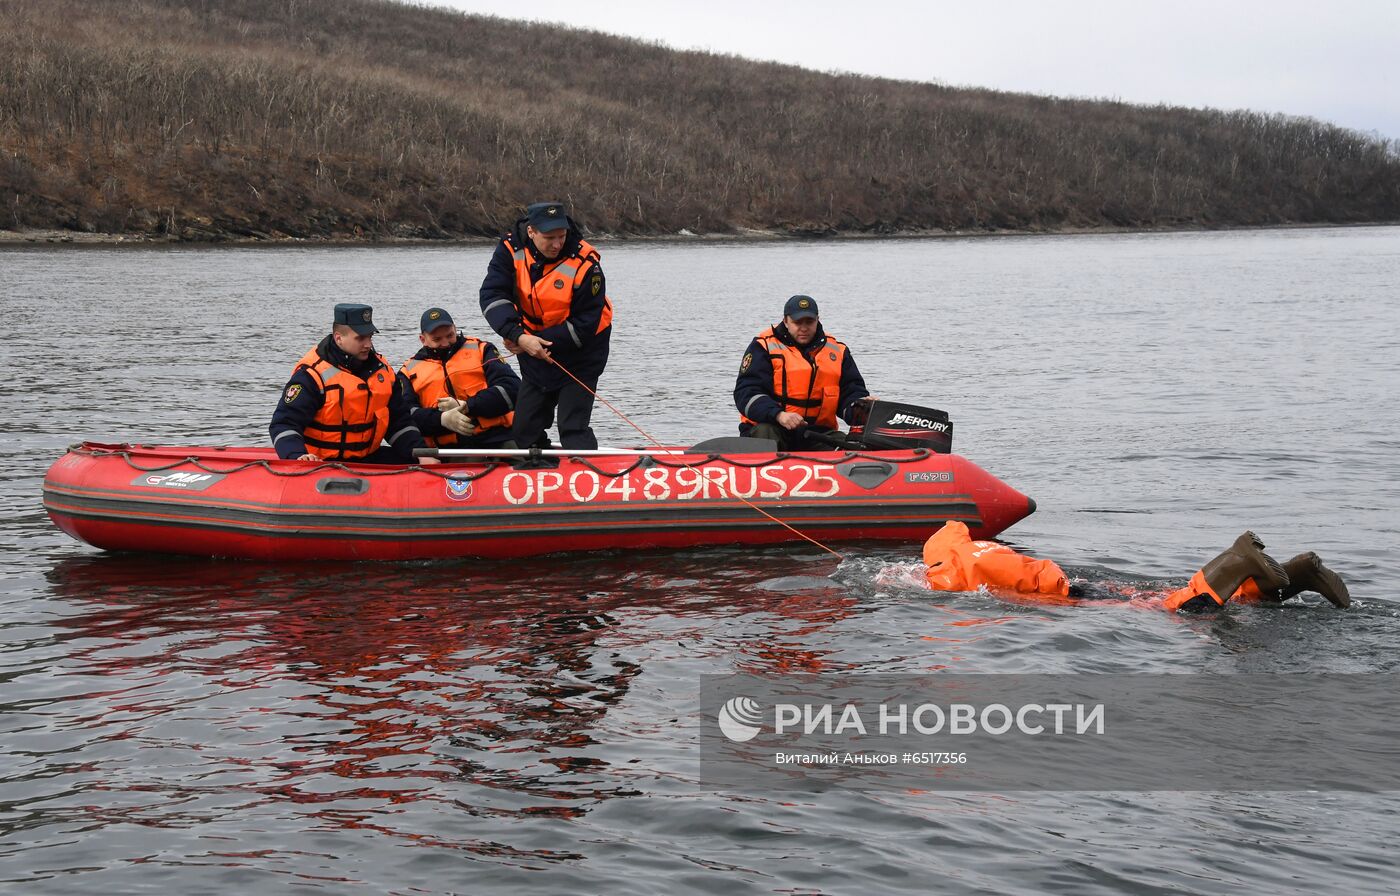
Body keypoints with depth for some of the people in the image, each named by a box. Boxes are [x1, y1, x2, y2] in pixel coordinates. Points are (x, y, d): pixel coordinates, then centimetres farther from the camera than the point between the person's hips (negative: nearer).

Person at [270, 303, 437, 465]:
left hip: (367, 458, 6)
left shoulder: (381, 369, 10)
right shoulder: (312, 374, -11)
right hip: (321, 463, -6)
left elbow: (400, 421, 17)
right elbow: (284, 424, -14)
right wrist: (298, 455, -34)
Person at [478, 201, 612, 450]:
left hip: (580, 353, -5)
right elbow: (492, 296, -21)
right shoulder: (511, 250, -14)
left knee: (572, 430, -12)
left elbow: (584, 326, -22)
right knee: (524, 430, 10)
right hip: (534, 353, 5)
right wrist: (520, 337, -34)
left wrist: (537, 341, -25)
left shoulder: (585, 265, -25)